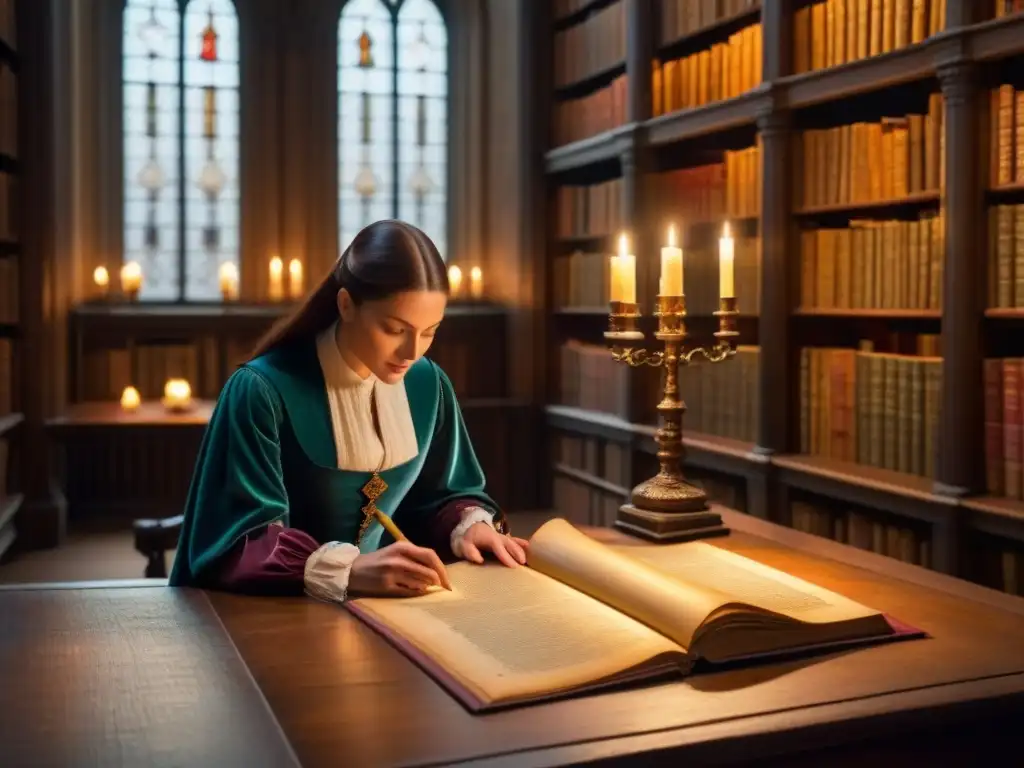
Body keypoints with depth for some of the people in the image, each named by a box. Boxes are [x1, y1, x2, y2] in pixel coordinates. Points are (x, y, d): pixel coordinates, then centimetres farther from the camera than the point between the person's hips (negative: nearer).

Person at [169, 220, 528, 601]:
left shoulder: (428, 385, -1)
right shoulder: (263, 390, -18)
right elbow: (239, 544, -22)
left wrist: (469, 525, -9)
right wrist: (347, 569, -35)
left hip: (375, 606, 4)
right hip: (267, 611, -3)